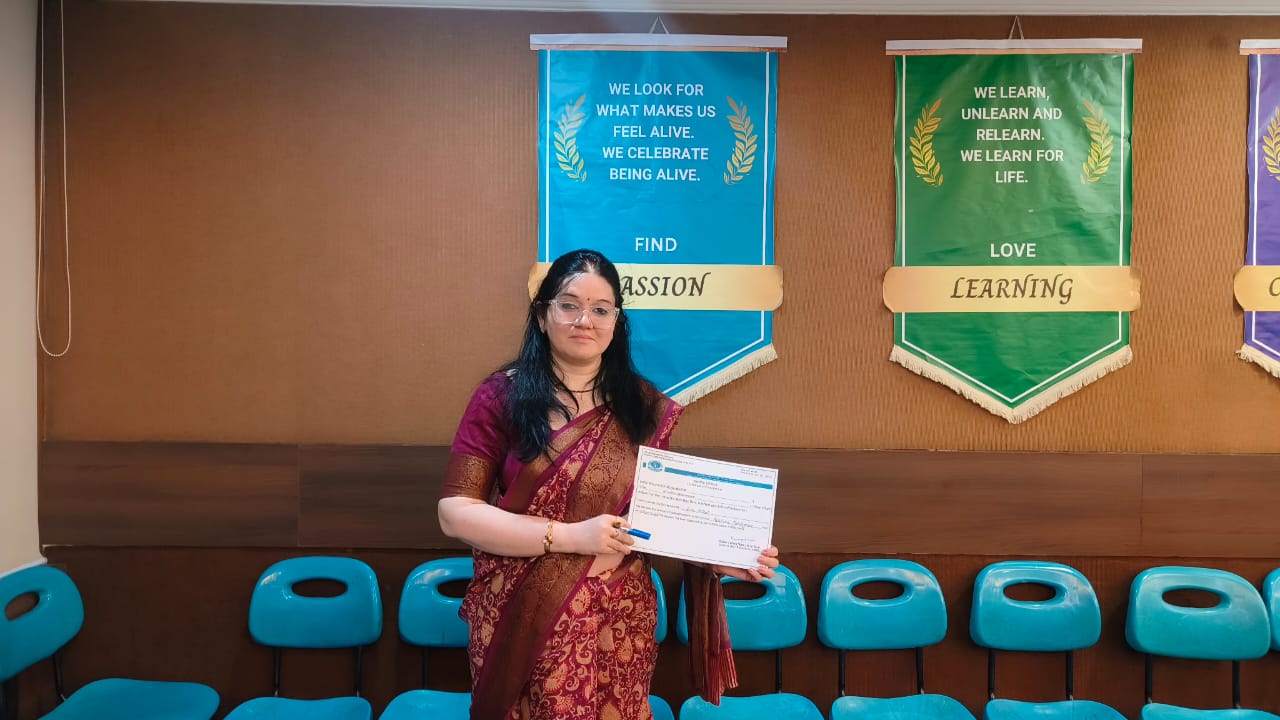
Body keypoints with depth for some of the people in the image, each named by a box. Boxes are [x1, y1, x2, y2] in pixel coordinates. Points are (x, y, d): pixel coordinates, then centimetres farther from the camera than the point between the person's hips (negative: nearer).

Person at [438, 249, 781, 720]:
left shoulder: (644, 407, 2)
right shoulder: (501, 397, -7)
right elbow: (456, 513, -12)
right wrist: (567, 536, -20)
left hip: (618, 625, 2)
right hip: (520, 623, -2)